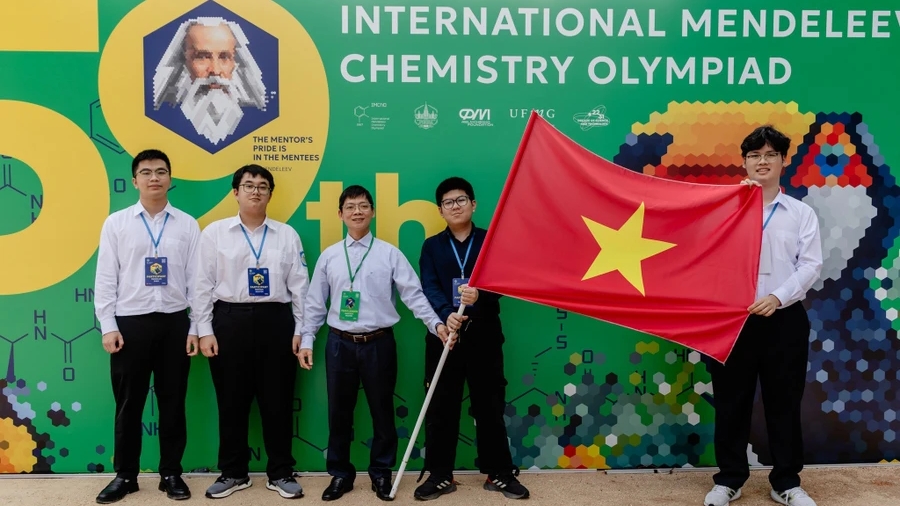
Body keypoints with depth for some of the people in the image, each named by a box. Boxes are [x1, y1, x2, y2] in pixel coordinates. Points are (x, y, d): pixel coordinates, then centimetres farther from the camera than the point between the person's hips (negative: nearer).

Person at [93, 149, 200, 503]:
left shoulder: (188, 225, 3)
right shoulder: (116, 223, 3)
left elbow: (196, 279, 2)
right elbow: (105, 278, 2)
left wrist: (196, 328, -1)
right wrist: (108, 326, -4)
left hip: (175, 323, 0)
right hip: (130, 323, 0)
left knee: (173, 402, 9)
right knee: (128, 404, 9)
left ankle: (171, 473, 23)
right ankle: (125, 475, 25)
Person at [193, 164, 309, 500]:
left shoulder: (287, 234, 7)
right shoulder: (214, 232, 4)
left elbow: (299, 285, 6)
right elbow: (203, 284, 2)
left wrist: (301, 330, 1)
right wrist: (205, 330, -3)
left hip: (276, 321, 1)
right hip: (230, 321, 0)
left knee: (278, 401, 6)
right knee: (231, 401, 8)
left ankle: (280, 473, 20)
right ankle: (233, 472, 24)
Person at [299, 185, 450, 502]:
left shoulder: (389, 253, 0)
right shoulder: (329, 256, 6)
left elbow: (413, 294, -5)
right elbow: (315, 302, 9)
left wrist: (436, 324, -16)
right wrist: (307, 339, 5)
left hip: (379, 343, -1)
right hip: (340, 343, 2)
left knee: (382, 410, 9)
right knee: (339, 412, 10)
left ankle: (381, 473, 27)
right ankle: (340, 474, 27)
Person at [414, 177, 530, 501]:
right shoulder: (432, 246, 8)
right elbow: (429, 287, -5)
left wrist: (480, 294, -29)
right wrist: (447, 315, -24)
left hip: (484, 334, -1)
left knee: (490, 405, 6)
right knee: (441, 407, 5)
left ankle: (499, 473, 19)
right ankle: (440, 475, 17)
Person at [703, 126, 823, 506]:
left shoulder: (802, 213, 7)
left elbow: (810, 264, 0)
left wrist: (778, 297, -16)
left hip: (785, 319, 1)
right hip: (733, 317, 0)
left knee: (784, 402, 9)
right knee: (731, 402, 7)